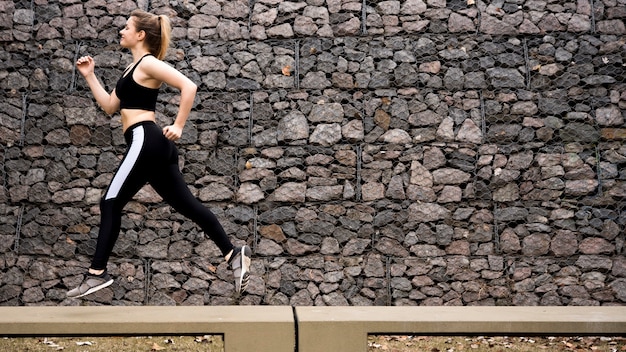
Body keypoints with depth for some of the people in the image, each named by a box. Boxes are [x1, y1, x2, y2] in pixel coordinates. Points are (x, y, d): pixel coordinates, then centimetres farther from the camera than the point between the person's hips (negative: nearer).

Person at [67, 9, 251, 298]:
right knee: (187, 205, 5)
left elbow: (189, 86, -17)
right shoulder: (135, 67, 23)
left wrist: (178, 126, -15)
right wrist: (89, 76, 22)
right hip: (153, 144, 10)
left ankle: (97, 274, -1)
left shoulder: (148, 63, -5)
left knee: (111, 203, -5)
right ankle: (233, 255, 3)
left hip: (145, 140, -10)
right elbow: (110, 106, 25)